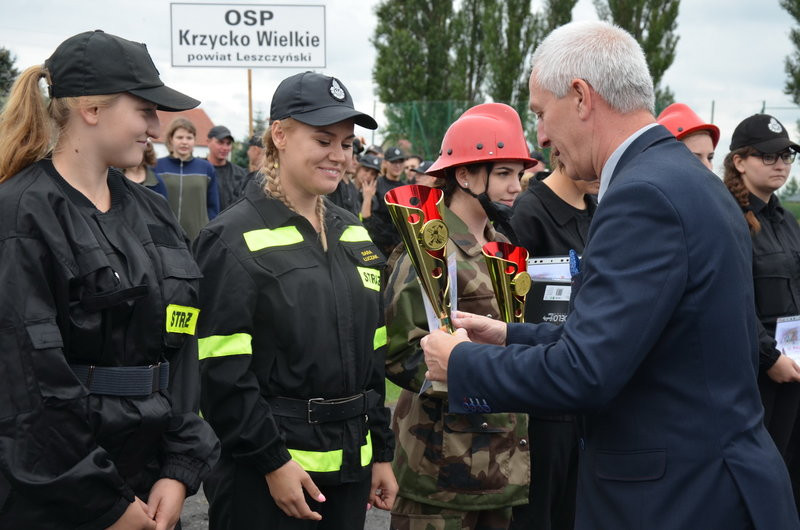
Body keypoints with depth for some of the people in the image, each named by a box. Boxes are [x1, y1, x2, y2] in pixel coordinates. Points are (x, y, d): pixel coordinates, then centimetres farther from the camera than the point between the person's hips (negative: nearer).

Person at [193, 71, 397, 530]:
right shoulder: (235, 239, -10)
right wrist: (272, 460, -17)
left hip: (349, 466, 6)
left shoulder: (355, 235, 11)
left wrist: (382, 452, 12)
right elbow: (222, 372, -15)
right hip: (262, 473, -6)